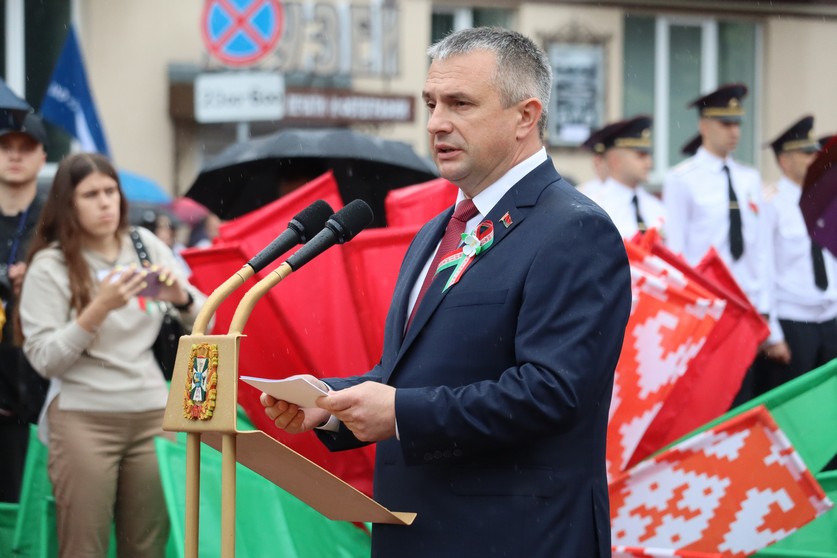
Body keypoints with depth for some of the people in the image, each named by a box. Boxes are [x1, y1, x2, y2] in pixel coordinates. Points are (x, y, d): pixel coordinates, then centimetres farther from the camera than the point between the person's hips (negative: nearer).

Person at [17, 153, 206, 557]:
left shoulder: (145, 246, 7)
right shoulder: (50, 266, -3)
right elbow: (44, 360, -10)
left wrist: (181, 298, -13)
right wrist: (99, 308, -21)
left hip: (153, 414, 4)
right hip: (84, 419, -3)